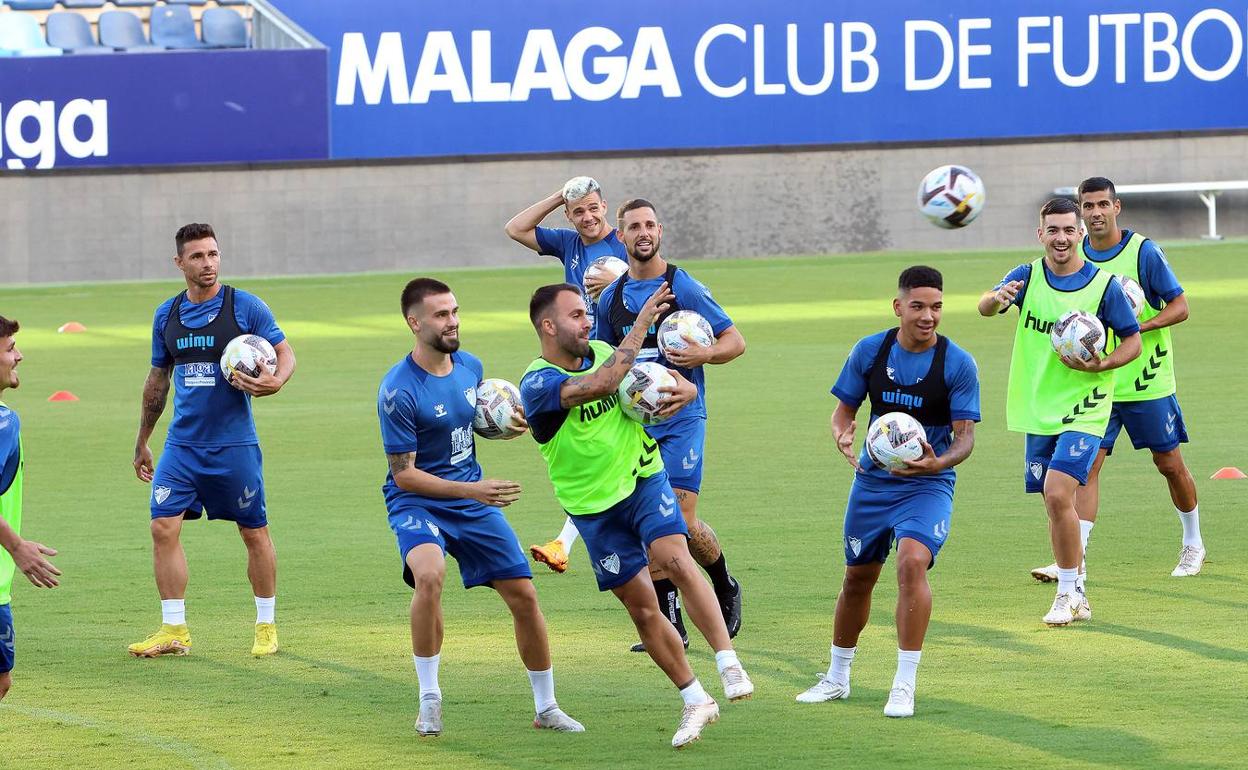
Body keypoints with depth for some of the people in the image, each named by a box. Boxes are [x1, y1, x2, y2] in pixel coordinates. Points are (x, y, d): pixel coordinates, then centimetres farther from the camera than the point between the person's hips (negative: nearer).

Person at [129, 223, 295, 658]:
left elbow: (285, 354, 1)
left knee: (255, 533, 4)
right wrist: (142, 441, 22)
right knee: (163, 528, -6)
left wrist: (276, 381, -22)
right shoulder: (166, 316, 7)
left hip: (235, 443, -3)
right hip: (182, 443, 3)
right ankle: (174, 631, 1)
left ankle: (266, 626, 18)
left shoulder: (246, 307, -5)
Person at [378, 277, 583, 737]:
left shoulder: (470, 366, 0)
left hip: (474, 499, 6)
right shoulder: (398, 391, -20)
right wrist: (471, 490, -25)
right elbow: (404, 474, -18)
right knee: (429, 575, -34)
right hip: (417, 501, -6)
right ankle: (429, 700, -19)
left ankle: (546, 707, 20)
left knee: (523, 596, 2)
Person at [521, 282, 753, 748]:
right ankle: (694, 702, 14)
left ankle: (728, 664, -27)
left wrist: (684, 390, -16)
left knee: (676, 561, -24)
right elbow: (603, 383, -34)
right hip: (594, 507, -2)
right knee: (642, 608, 3)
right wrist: (641, 323, -28)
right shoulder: (537, 384, -18)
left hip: (644, 480, 2)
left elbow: (662, 378, 9)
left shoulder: (602, 353, 0)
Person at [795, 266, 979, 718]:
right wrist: (843, 436, -17)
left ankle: (905, 685, -20)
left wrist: (939, 462, -33)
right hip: (872, 481, 4)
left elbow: (966, 437, -11)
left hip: (928, 484, -4)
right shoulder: (870, 351, -4)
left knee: (912, 561, -27)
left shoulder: (958, 364, -12)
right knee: (857, 577, 14)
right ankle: (837, 677, 37)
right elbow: (844, 410, 7)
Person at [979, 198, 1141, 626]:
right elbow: (985, 306, -16)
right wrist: (997, 298, -41)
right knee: (1055, 505, 10)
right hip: (1038, 411, 4)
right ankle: (1076, 596, 23)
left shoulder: (1104, 285, -7)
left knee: (1058, 494, -19)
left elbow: (1133, 341, 1)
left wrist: (1099, 366, -18)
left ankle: (1067, 593, -5)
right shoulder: (1027, 277, 1)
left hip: (1083, 411, -4)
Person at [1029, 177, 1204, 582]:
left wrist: (1140, 326, -23)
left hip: (1147, 380, -3)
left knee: (1170, 464, 8)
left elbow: (1179, 306, -8)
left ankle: (1193, 543, 30)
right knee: (1087, 464, -10)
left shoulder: (1143, 251, -10)